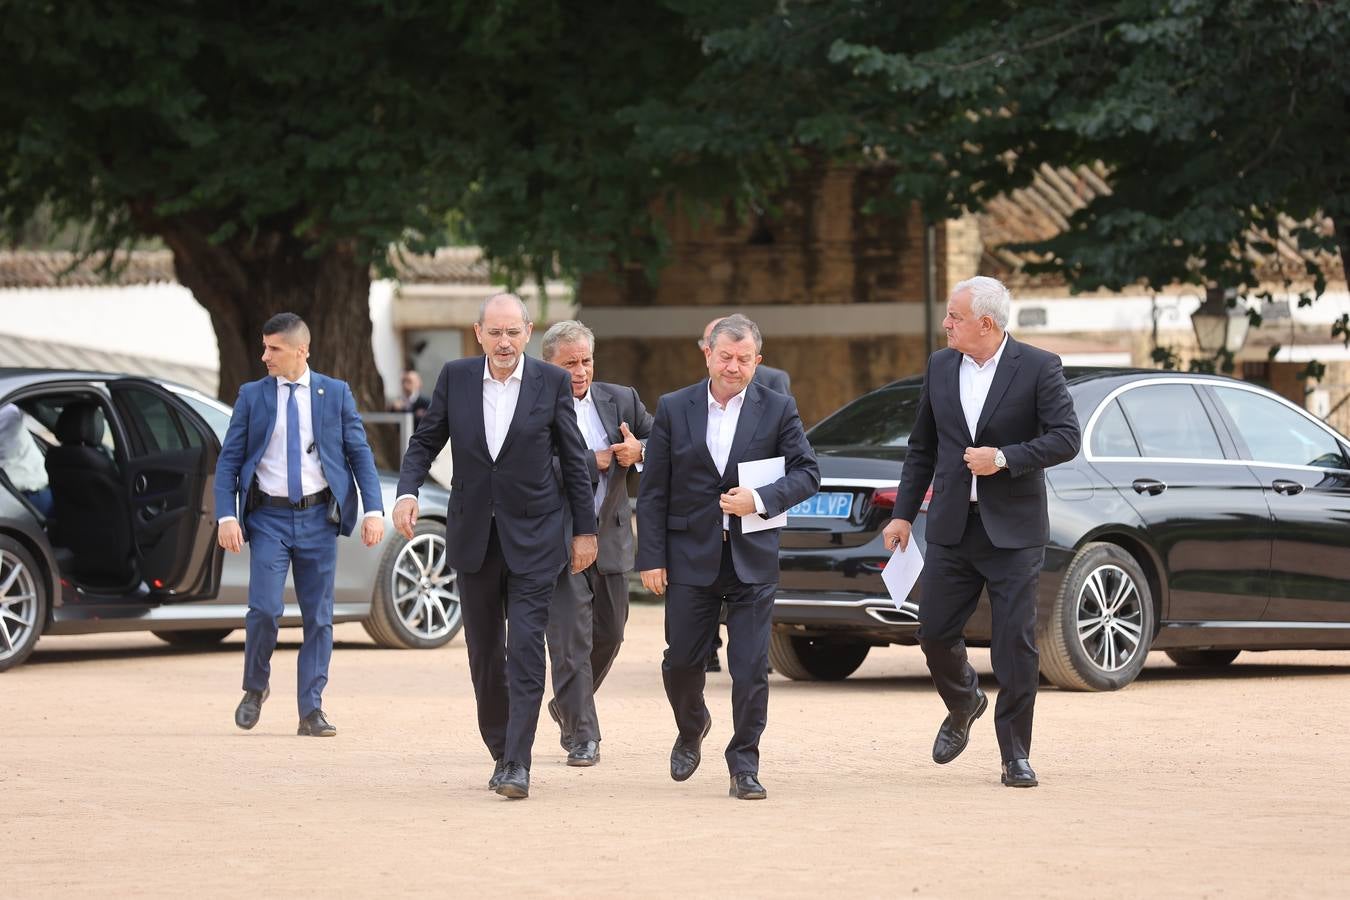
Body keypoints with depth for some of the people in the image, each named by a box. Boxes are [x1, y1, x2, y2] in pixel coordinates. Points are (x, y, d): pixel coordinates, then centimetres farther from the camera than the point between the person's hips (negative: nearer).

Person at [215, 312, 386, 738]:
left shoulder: (336, 394, 4)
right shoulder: (251, 396, 4)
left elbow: (360, 453, 5)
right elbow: (229, 459, 4)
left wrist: (374, 510, -6)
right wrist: (226, 516, -8)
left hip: (318, 516, 1)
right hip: (269, 518, -1)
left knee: (318, 617, 2)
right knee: (265, 609, -12)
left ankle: (311, 710, 8)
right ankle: (255, 688, 11)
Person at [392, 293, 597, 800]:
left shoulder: (551, 383, -3)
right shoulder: (455, 378, 2)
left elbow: (573, 459, 2)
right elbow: (426, 440, 8)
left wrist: (585, 530, 3)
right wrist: (407, 490, -10)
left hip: (532, 539, -3)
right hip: (473, 538, 3)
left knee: (525, 650, -12)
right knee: (485, 654, 10)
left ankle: (517, 764, -14)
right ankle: (501, 753, 24)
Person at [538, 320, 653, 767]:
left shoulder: (621, 400, 6)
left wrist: (640, 450, -15)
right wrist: (596, 461, -17)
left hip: (610, 538, 5)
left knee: (609, 634, 15)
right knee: (571, 639, -8)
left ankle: (567, 705, 39)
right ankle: (581, 735, -4)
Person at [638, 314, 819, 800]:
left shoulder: (778, 410, 2)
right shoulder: (673, 409, 3)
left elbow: (807, 472, 1)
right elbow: (652, 491, 3)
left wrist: (761, 499, -17)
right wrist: (651, 558, -3)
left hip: (752, 559, -1)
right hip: (690, 556, 1)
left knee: (751, 668, -4)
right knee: (681, 659, 6)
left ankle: (744, 763, 6)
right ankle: (691, 728, 36)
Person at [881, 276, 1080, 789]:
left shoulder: (1038, 368, -6)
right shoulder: (940, 367, 8)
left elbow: (1066, 438, -11)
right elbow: (922, 447, 15)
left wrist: (1007, 458, -21)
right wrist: (904, 514, 11)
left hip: (1012, 530, -4)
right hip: (952, 528, 4)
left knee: (1015, 641, -4)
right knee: (935, 631, 3)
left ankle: (1016, 755, 4)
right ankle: (963, 705, 33)